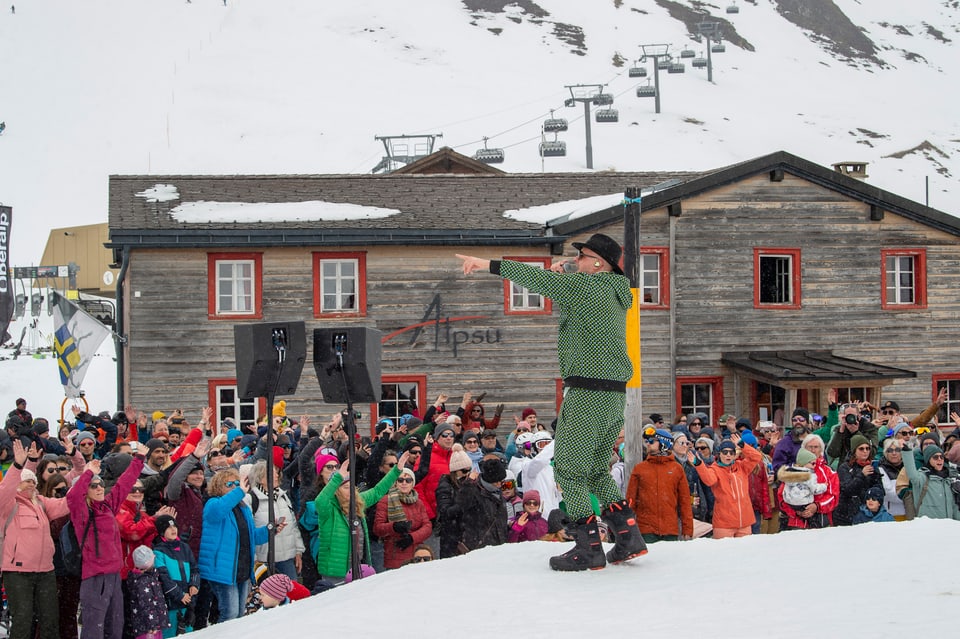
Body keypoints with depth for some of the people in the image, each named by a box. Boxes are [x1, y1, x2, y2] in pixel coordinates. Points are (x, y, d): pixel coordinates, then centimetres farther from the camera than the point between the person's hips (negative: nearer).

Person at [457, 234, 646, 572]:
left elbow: (536, 278, -12)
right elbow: (560, 288, 30)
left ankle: (589, 548, -5)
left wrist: (490, 264, -8)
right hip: (616, 394, 9)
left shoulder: (585, 286, -11)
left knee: (569, 468, -1)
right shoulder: (615, 293, 15)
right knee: (596, 468, 19)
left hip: (587, 393, -9)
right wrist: (562, 274, 11)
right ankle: (629, 537, 11)